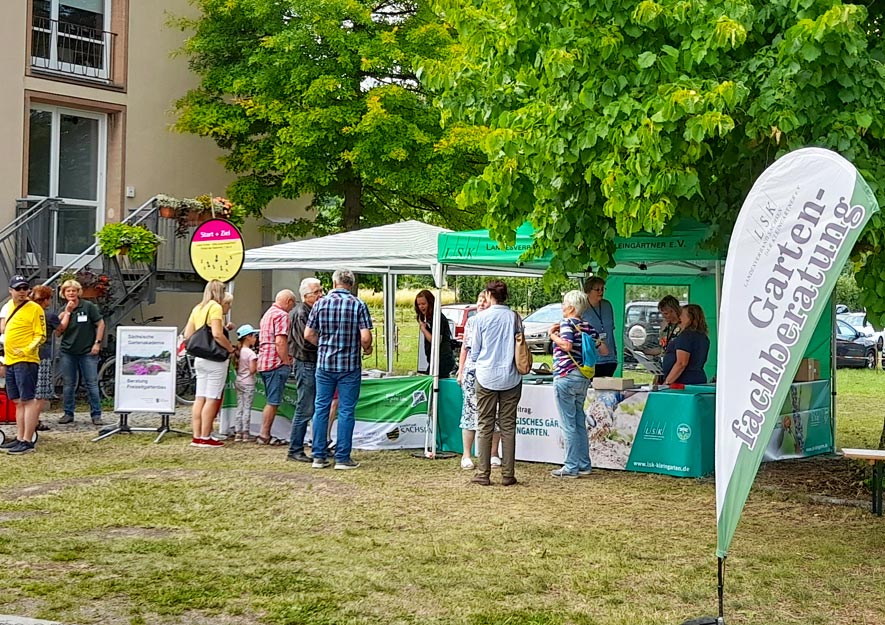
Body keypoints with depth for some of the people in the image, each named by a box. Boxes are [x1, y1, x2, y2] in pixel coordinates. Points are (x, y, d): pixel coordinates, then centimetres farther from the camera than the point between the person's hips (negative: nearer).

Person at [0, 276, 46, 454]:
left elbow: (41, 336, -10)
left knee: (28, 400, -8)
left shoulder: (35, 309, -7)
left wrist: (28, 349, -25)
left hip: (26, 361, -8)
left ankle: (27, 442, -9)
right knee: (18, 401, 12)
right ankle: (19, 438, 17)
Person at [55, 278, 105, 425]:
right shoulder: (63, 310, 6)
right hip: (68, 352, 4)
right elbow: (59, 331, -5)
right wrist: (67, 312, -10)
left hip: (87, 352, -3)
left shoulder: (88, 306, -3)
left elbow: (100, 323, 0)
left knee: (91, 384, -3)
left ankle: (96, 414, 2)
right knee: (69, 385, 8)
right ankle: (68, 413, 17)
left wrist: (97, 343, -7)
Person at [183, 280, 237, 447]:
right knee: (212, 399, -4)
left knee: (199, 398, 10)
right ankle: (205, 437, -3)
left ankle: (196, 436, 12)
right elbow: (217, 334, -21)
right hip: (215, 358, -8)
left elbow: (187, 334, 12)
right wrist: (232, 349, -11)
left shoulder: (197, 308, 14)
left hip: (199, 358, 8)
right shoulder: (215, 307, -11)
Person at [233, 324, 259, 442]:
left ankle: (238, 433, 9)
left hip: (238, 382, 7)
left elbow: (235, 366, 11)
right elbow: (252, 370, -19)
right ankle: (245, 433, 0)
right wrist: (258, 366, -1)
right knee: (247, 408, -1)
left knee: (239, 408, 9)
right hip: (248, 383, -7)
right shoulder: (251, 353, -16)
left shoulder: (238, 352, 6)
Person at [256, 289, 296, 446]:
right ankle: (264, 435, -4)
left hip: (264, 362, 10)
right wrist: (287, 362, -13)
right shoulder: (282, 315, -11)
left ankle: (265, 434, 15)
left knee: (271, 401, 14)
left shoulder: (268, 314, 21)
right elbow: (280, 342, -21)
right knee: (273, 402, -5)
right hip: (276, 363, -10)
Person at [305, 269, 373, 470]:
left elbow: (308, 334, 2)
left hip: (324, 363, 2)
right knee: (346, 410, 3)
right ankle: (342, 458, 4)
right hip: (350, 365, -2)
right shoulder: (358, 305, -6)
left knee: (321, 408, 10)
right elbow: (365, 337, -13)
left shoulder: (321, 303, 1)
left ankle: (319, 456, 11)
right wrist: (367, 349, 8)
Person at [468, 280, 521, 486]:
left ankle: (483, 473, 5)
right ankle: (508, 474, 7)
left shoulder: (482, 317, -5)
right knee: (508, 426, 6)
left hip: (486, 377, -2)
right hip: (510, 377, 2)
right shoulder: (514, 317, 0)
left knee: (485, 426, 5)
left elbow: (474, 350, 3)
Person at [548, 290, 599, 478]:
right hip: (584, 378, 7)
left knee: (568, 424, -3)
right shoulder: (588, 327, 11)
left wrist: (553, 335, -9)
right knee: (580, 422, 14)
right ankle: (584, 465, 17)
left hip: (566, 376, -7)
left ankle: (571, 467, -2)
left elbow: (567, 344, -25)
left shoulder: (567, 323, -8)